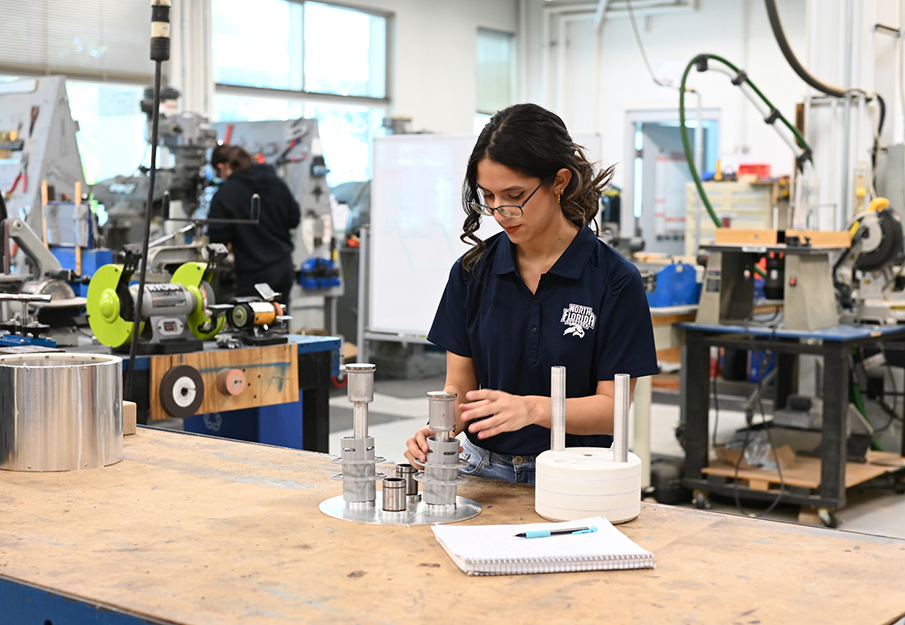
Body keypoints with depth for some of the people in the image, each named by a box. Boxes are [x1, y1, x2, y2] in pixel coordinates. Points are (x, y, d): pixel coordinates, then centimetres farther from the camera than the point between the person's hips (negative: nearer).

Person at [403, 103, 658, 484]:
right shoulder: (472, 272, 4)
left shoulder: (615, 280, -7)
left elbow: (612, 407, -8)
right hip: (484, 470, 3)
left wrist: (532, 408, -25)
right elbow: (459, 384, 7)